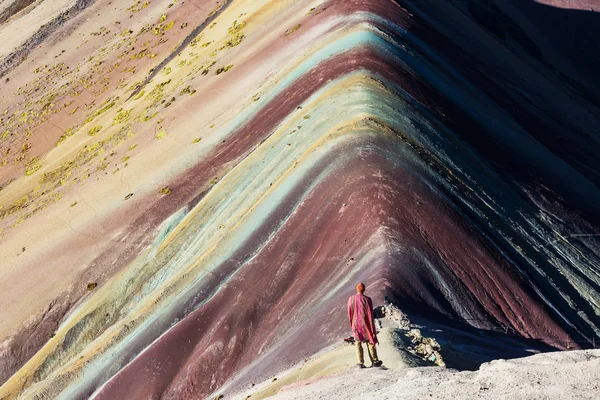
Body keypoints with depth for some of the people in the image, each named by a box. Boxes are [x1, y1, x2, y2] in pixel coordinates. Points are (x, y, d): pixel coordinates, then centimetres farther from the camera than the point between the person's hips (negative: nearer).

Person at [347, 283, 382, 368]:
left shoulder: (351, 299, -7)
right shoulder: (367, 300, -15)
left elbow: (349, 314, 1)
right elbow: (370, 315, -14)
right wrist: (373, 331, -8)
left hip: (356, 325, 2)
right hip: (366, 325, -2)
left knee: (358, 343, 8)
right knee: (370, 342, 12)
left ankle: (361, 363, 3)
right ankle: (375, 361, 19)